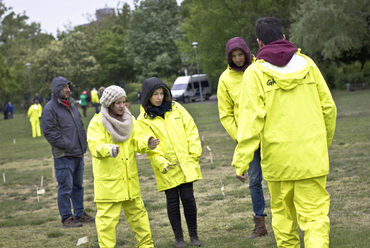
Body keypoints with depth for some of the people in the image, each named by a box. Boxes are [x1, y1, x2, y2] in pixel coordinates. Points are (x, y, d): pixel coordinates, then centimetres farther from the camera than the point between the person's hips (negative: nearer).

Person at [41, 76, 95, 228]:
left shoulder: (71, 105, 16)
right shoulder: (50, 108, -9)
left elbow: (80, 125, 24)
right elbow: (49, 132, -14)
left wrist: (84, 144, 10)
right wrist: (67, 146, -17)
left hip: (78, 154, 8)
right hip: (63, 155, -8)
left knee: (78, 185, 15)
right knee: (65, 187, -4)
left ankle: (79, 214, 25)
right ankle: (66, 218, 4)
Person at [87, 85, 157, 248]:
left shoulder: (129, 120, 8)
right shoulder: (97, 122, -7)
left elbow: (136, 142, -1)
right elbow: (95, 146, -19)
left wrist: (146, 144, -24)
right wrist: (109, 149, -40)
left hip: (129, 178, 5)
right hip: (108, 180, -5)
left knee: (137, 212, 14)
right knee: (107, 217, -4)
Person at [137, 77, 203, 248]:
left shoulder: (176, 108, 7)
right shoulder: (143, 119, -1)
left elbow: (191, 130, 6)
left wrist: (194, 153, -2)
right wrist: (161, 162, -21)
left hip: (185, 164, 1)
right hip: (166, 168, -1)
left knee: (188, 198, 0)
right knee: (172, 201, 5)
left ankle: (193, 234, 15)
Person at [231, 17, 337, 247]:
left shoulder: (255, 72, -4)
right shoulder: (307, 64, 5)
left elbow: (251, 118, -12)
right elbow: (328, 108, 8)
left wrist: (241, 160, -10)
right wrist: (325, 143, 23)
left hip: (278, 157, -1)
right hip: (312, 156, 1)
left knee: (283, 212, 16)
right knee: (315, 214, 0)